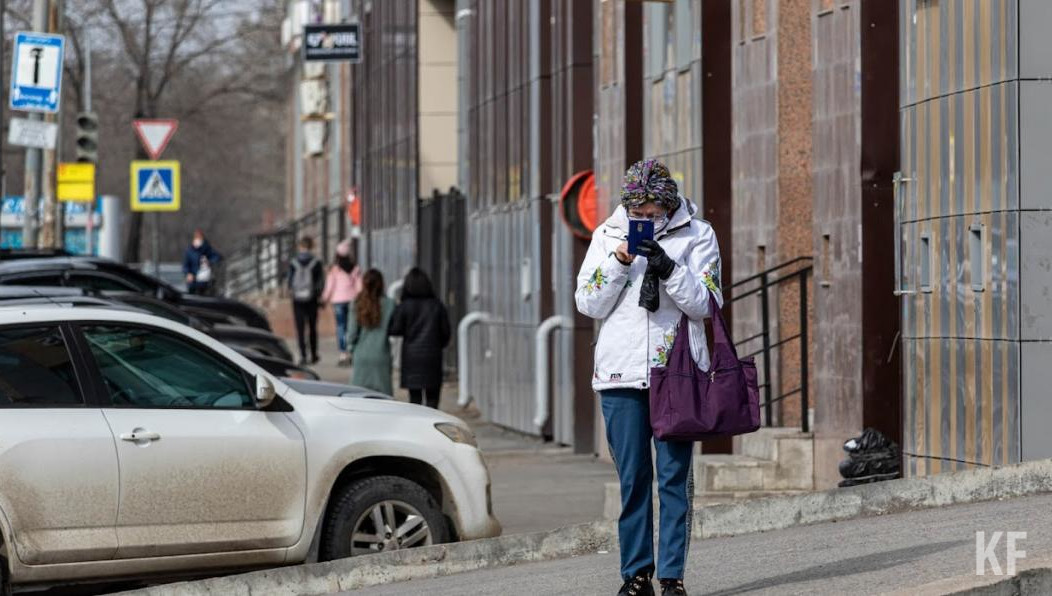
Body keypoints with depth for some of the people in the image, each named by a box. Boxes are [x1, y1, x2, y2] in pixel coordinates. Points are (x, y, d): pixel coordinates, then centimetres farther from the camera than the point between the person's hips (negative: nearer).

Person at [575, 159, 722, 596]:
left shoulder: (696, 235, 2)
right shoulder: (609, 235, 8)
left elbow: (703, 304, -4)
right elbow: (588, 305, 5)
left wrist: (668, 267, -18)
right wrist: (618, 264, -9)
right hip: (621, 372, 2)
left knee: (674, 475, -3)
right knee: (632, 477, 3)